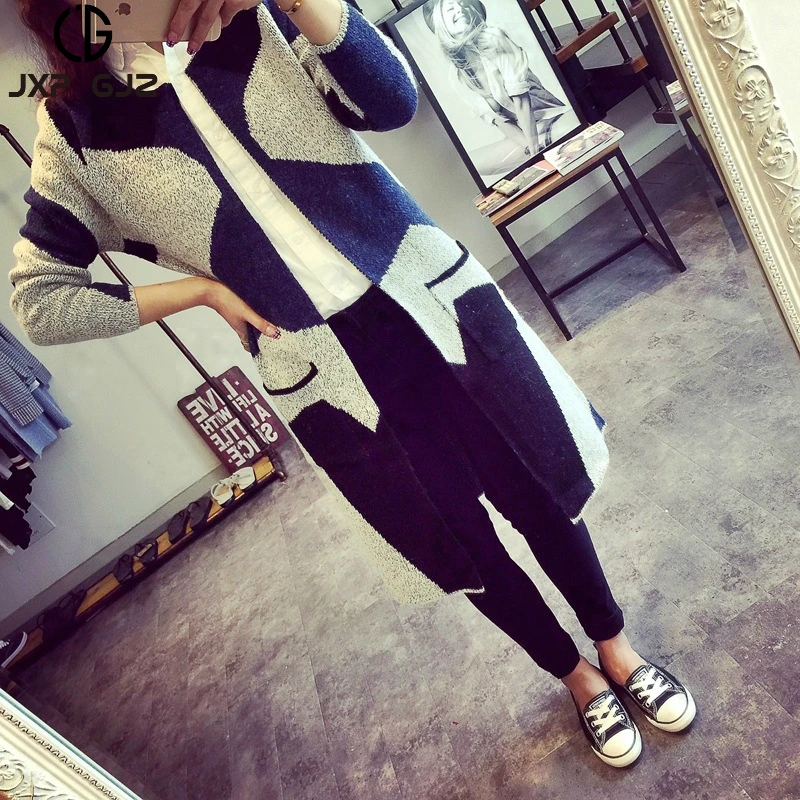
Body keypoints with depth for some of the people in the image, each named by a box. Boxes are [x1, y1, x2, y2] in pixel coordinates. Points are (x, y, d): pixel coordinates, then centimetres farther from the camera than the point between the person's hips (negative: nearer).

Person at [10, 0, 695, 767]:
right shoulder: (77, 127, 1)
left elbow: (390, 100, -2)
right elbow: (36, 298, 3)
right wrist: (201, 288, -4)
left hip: (429, 293, 2)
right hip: (321, 371, -1)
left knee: (539, 491, 12)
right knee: (465, 549, 12)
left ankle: (615, 647, 44)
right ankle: (577, 676, 44)